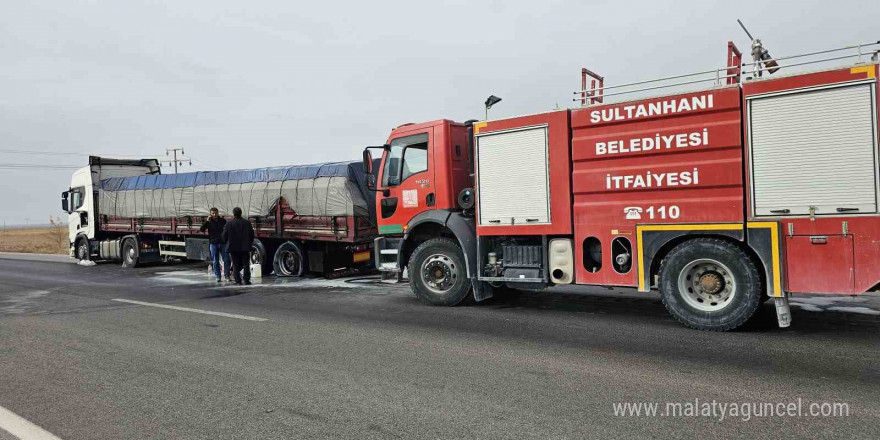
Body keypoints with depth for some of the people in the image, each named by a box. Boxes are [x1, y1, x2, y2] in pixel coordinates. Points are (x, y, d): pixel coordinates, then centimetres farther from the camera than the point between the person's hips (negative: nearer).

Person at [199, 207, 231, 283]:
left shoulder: (223, 220, 5)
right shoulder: (209, 222, 2)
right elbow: (201, 230, -8)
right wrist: (206, 221, -16)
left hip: (223, 243, 0)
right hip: (213, 244, 0)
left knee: (226, 260, -3)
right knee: (215, 261, 4)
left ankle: (227, 276, 6)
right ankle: (218, 277, 11)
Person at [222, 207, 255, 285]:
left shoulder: (229, 223, -5)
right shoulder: (247, 222, 0)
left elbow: (224, 236, -3)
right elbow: (252, 234, 3)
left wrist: (228, 243, 15)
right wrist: (250, 243, 16)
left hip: (233, 247, -1)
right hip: (245, 247, 1)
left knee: (236, 265, 6)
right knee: (246, 264, 8)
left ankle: (238, 281, 2)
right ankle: (247, 280, 5)